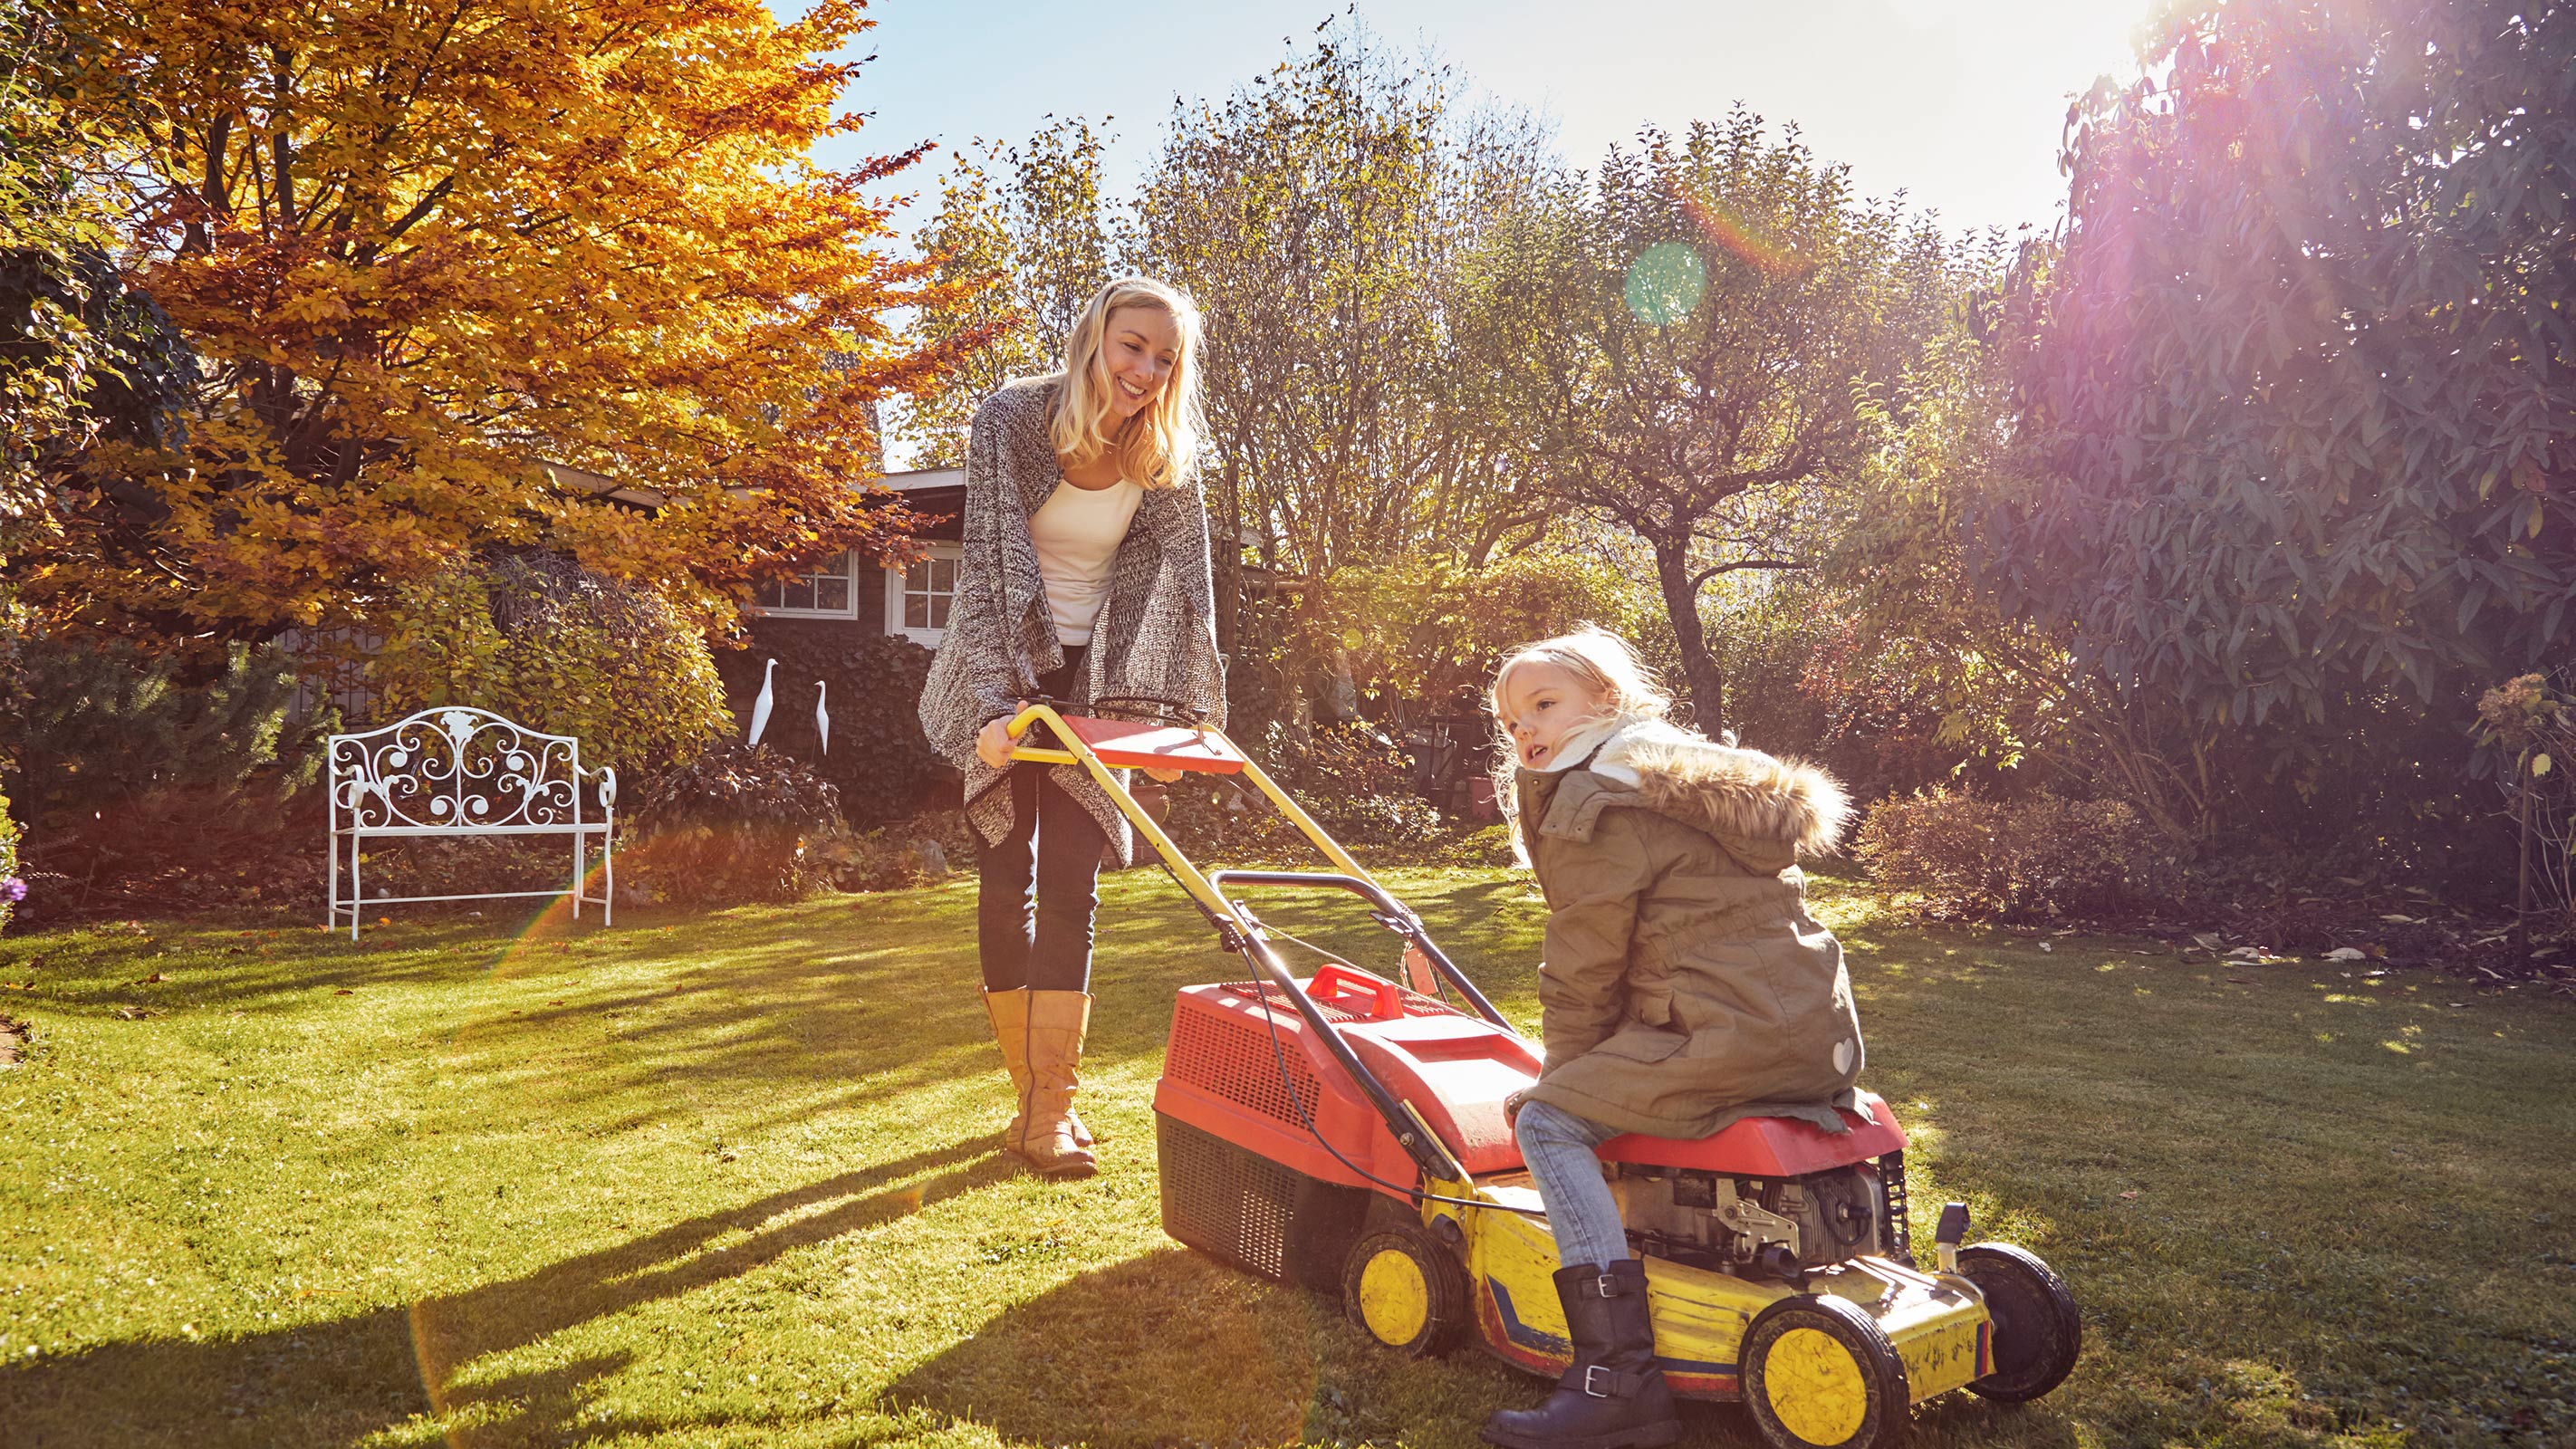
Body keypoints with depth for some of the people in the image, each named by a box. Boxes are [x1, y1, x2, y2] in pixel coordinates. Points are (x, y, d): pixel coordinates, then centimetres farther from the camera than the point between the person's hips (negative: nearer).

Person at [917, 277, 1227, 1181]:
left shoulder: (1164, 460, -8)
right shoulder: (1011, 419, -17)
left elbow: (1186, 583, -6)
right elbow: (987, 564, -23)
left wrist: (1189, 716, -14)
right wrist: (996, 702, -33)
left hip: (1094, 678, 2)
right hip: (1003, 670, -1)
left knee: (1070, 883, -6)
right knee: (1006, 878, -1)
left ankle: (1053, 1106, -2)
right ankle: (1030, 1090, 10)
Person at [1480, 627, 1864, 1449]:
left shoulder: (1593, 804, -5)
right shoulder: (1697, 776, 25)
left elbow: (1583, 972, -5)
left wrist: (1563, 1080, 11)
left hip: (1731, 1031, -10)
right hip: (1818, 1030, 10)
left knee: (1549, 1124, -9)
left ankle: (1620, 1378, -18)